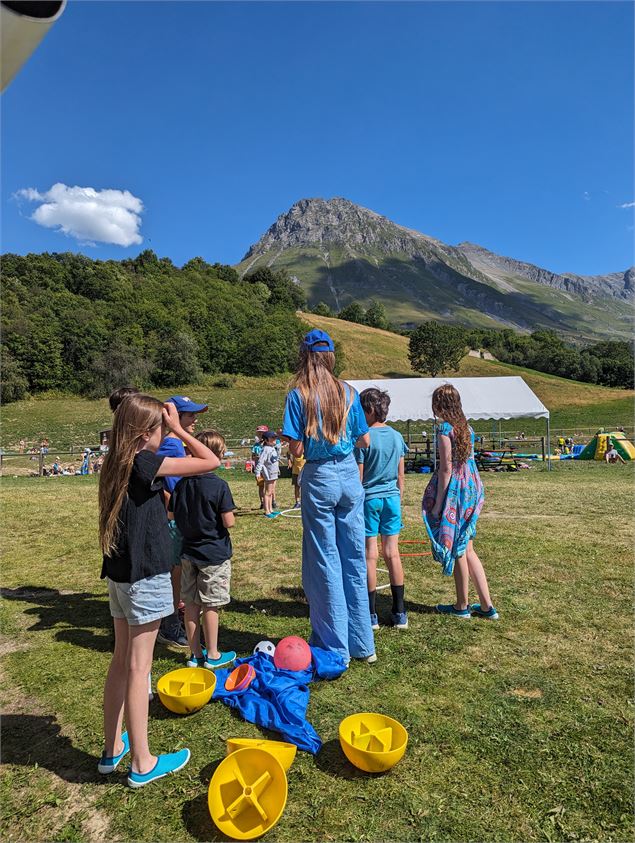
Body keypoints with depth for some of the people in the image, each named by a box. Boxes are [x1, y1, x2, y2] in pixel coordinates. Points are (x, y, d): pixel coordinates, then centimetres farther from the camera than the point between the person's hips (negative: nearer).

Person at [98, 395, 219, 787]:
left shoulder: (116, 465, 6)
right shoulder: (145, 464, -18)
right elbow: (212, 461, -16)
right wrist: (178, 429, -9)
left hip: (119, 572, 9)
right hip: (145, 575, -9)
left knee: (121, 659, 19)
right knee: (139, 666, 2)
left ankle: (113, 748, 34)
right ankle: (142, 763, 18)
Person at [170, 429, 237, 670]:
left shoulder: (181, 484, -3)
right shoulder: (219, 485, -19)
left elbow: (173, 514, 3)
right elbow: (229, 522, -20)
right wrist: (230, 517, 1)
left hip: (189, 552, 5)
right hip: (214, 554, -5)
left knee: (191, 604, 13)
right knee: (211, 605, 7)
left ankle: (195, 654, 25)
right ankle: (212, 655, 20)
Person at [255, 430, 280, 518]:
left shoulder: (274, 448, 12)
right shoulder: (266, 449, -18)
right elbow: (260, 461, -25)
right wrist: (257, 472, -30)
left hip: (274, 473, 9)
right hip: (268, 474, -9)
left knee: (272, 492, 16)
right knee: (268, 493, -4)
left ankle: (271, 509, 26)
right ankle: (267, 512, 0)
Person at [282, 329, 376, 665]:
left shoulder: (298, 395, -8)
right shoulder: (349, 392, 2)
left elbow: (296, 449, -11)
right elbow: (364, 442, 6)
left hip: (319, 478, -4)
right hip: (350, 476, 4)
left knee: (326, 562, 7)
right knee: (355, 558, 13)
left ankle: (336, 647, 20)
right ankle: (362, 644, 26)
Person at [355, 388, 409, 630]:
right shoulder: (397, 437, 5)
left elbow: (358, 478, -10)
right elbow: (401, 477, 9)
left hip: (369, 498, -5)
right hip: (391, 498, 5)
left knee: (370, 555, 3)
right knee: (392, 553, 11)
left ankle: (371, 615, 12)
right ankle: (399, 613, 18)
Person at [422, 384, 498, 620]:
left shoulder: (445, 428, -14)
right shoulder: (466, 427, 9)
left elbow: (446, 469, -17)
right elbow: (466, 461, 13)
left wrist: (438, 503, -13)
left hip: (454, 491, -8)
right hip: (470, 489, 8)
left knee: (457, 550, 5)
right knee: (467, 550, 15)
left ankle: (461, 606, 20)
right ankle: (487, 606, 20)